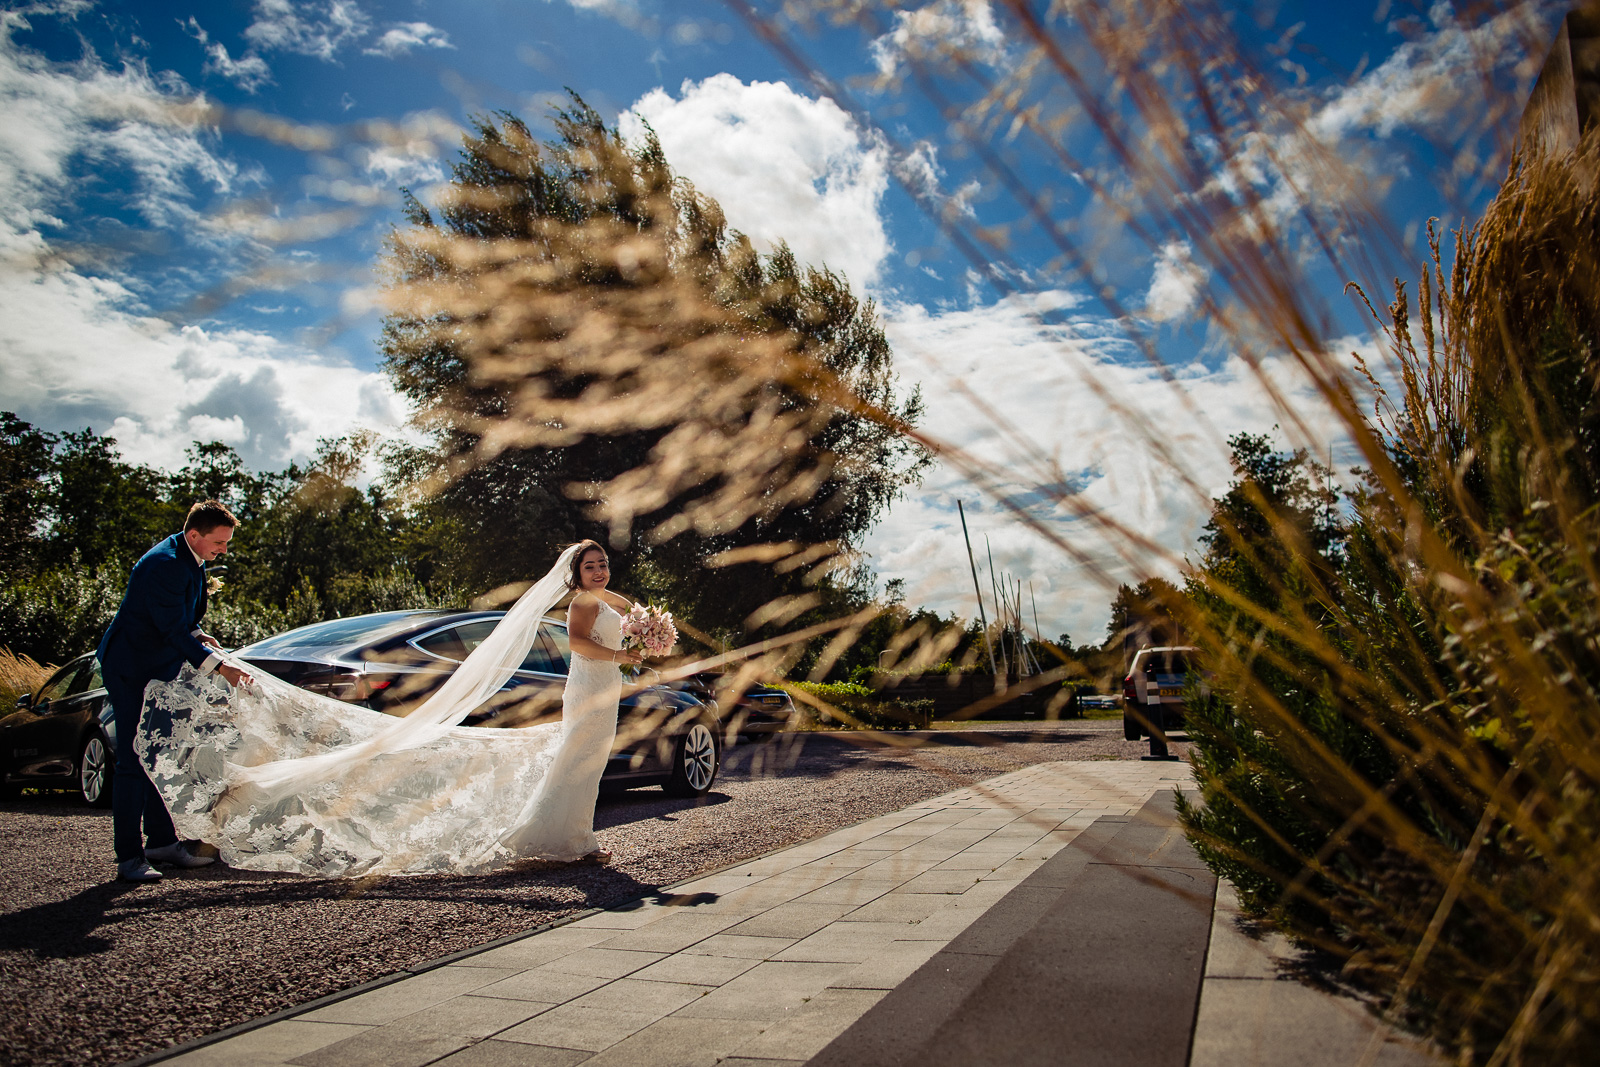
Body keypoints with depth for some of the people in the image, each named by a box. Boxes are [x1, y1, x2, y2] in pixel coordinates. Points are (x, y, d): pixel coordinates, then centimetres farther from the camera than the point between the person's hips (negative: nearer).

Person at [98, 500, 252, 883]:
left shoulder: (192, 561, 5)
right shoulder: (163, 564, -25)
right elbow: (172, 629, -29)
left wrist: (198, 635, -2)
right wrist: (220, 667, -32)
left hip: (160, 670, 10)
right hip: (130, 670, -10)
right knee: (133, 761, -7)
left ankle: (161, 841, 23)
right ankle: (129, 856, -1)